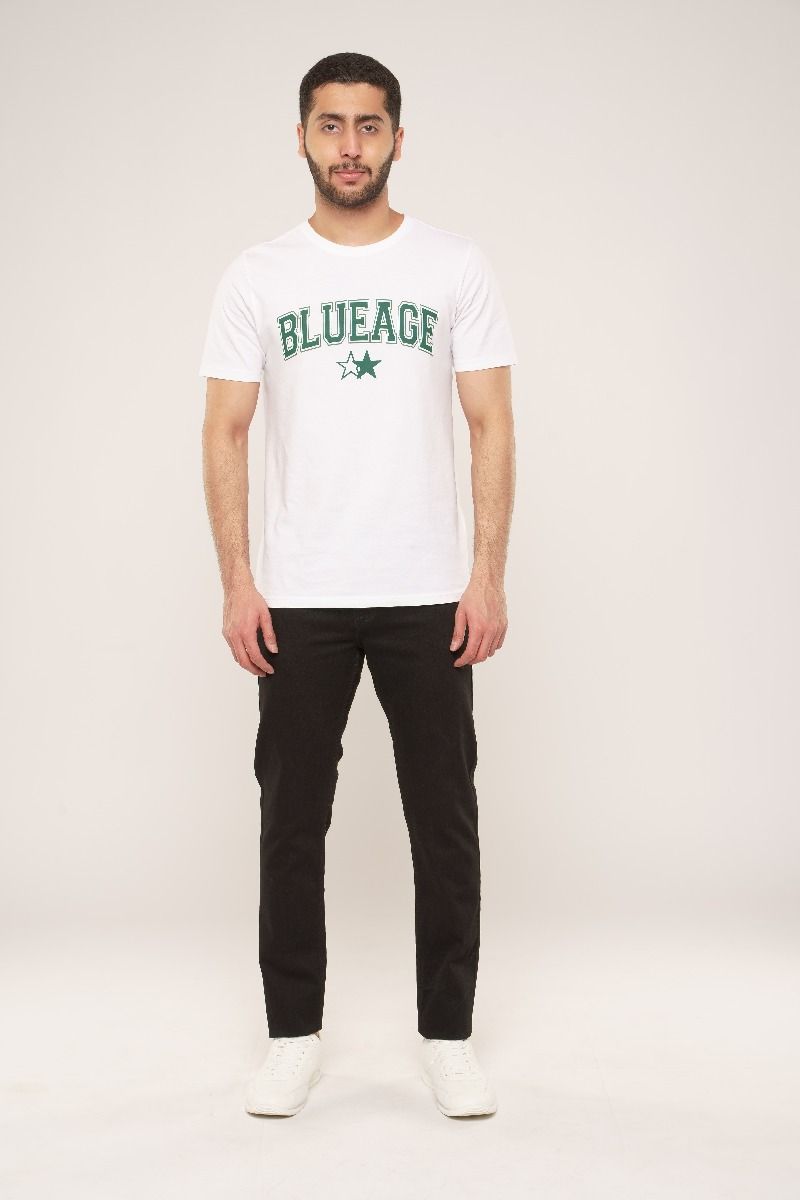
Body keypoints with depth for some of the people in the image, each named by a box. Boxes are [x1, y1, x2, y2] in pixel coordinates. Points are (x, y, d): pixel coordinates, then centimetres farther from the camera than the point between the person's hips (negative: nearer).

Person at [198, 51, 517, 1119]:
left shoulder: (457, 266, 2)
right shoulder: (257, 277, 3)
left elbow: (492, 426, -1)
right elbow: (225, 433, 2)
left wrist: (490, 573, -9)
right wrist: (237, 580, -6)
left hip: (427, 595, 0)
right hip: (298, 598, 1)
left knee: (444, 819, 6)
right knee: (293, 820, 9)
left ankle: (447, 1036, 22)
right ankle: (295, 1034, 25)